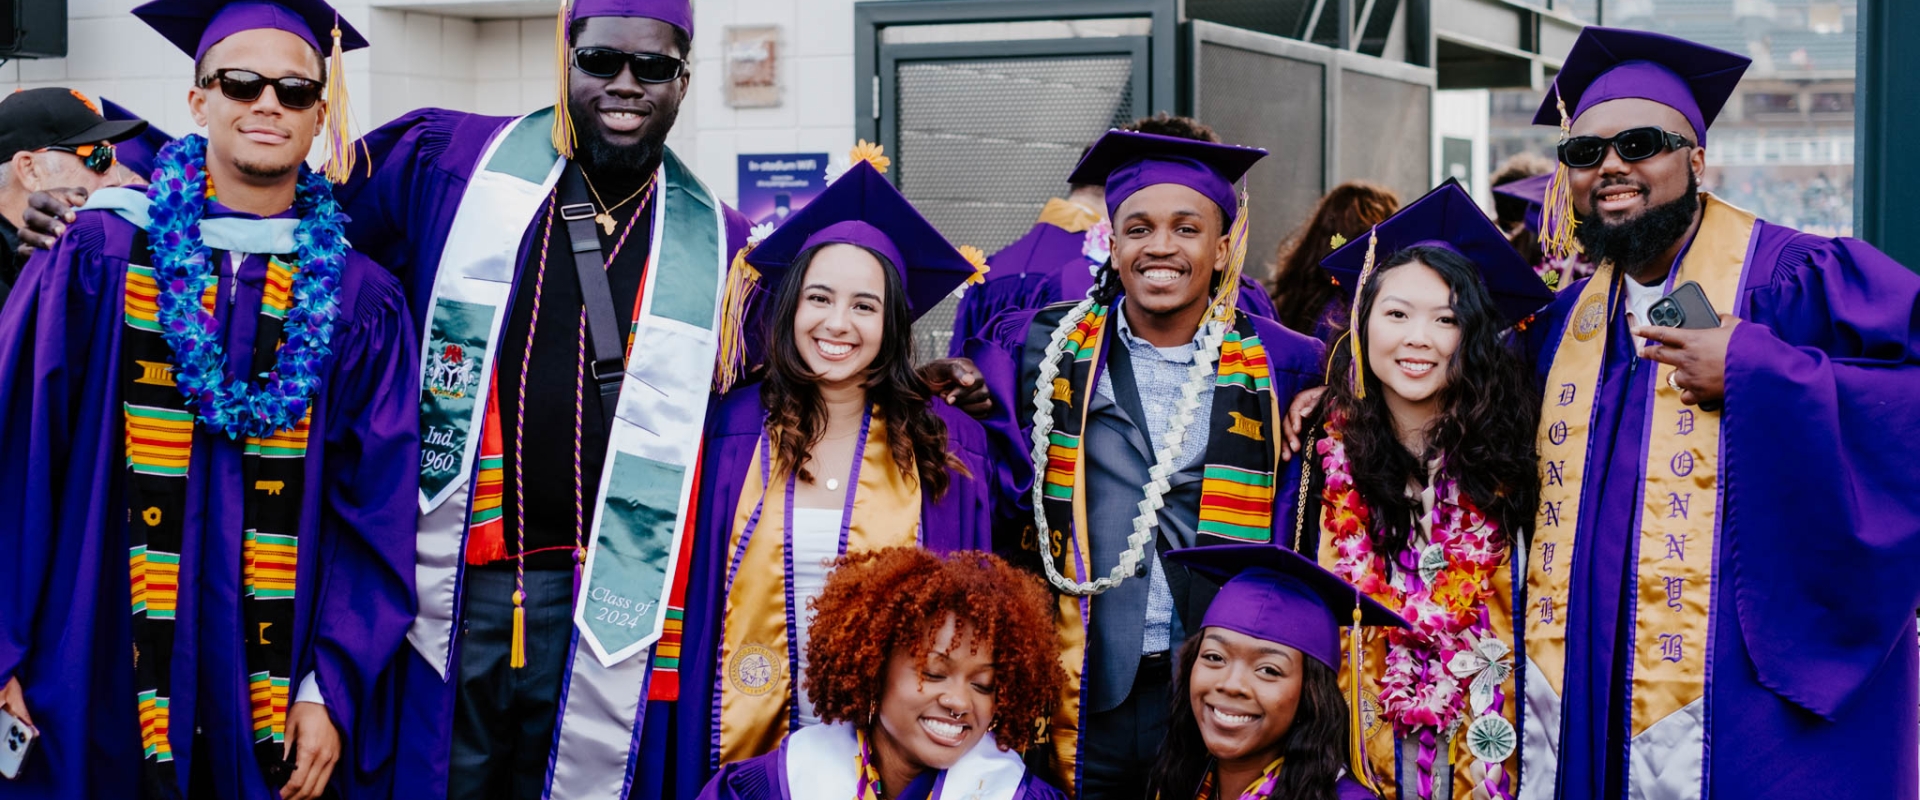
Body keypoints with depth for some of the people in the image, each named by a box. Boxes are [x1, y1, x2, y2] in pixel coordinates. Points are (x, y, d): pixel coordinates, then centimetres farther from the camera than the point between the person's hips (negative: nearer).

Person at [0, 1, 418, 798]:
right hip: (103, 686, -1)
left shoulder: (357, 299, 1)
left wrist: (333, 692, -7)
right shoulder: (99, 255, -1)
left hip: (276, 694, 1)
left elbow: (375, 514, 0)